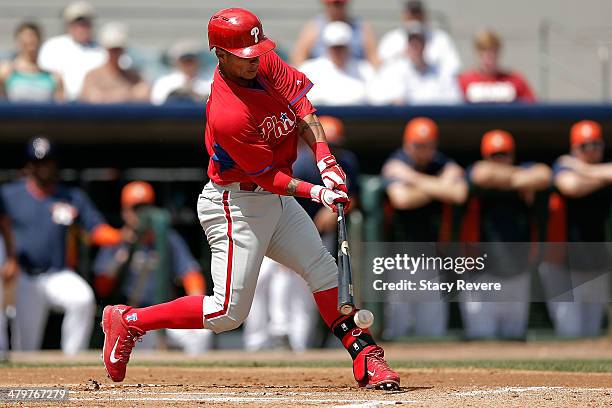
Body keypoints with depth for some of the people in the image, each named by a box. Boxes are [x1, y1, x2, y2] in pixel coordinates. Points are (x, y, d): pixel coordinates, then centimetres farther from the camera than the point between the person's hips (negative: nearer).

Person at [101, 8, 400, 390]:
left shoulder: (264, 64, -6)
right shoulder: (228, 117, -30)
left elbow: (302, 106, -2)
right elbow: (269, 177, -22)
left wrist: (326, 161, -13)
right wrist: (316, 193, -28)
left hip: (275, 200, 9)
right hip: (236, 207, -9)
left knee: (323, 269, 4)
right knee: (229, 312, -7)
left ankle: (365, 357, 7)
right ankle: (130, 321, 7)